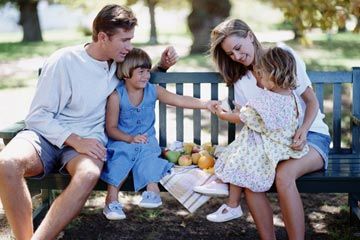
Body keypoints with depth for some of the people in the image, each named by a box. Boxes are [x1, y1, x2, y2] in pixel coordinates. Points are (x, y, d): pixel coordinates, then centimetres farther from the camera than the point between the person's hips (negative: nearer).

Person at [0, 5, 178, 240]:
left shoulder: (119, 62, 7)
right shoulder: (63, 61, -8)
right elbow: (37, 117, -8)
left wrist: (163, 64, 7)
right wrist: (75, 141, -23)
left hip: (88, 139, 3)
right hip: (48, 134, -2)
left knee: (90, 174, -37)